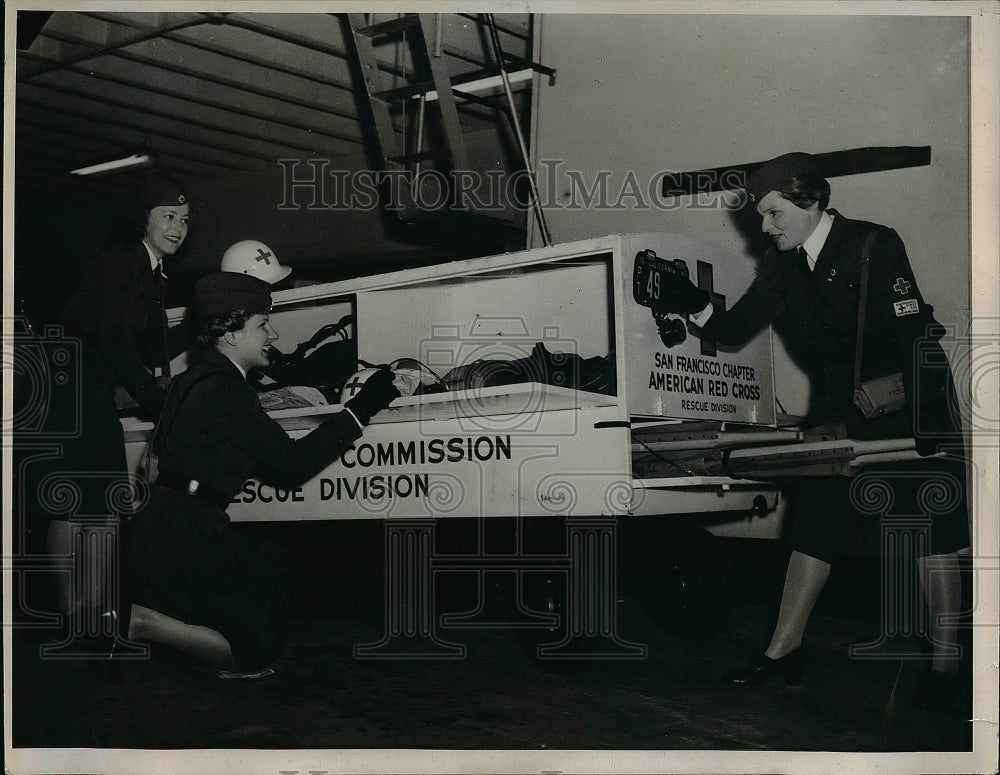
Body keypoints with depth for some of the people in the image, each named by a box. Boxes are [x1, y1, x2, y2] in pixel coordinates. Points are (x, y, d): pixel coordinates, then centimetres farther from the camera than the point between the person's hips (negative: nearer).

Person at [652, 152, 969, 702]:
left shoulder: (875, 246, -17)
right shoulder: (782, 266, 2)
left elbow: (917, 336, -21)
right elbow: (734, 331, -1)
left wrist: (922, 422, -27)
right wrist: (695, 307, -22)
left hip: (912, 404, -6)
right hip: (840, 412, 6)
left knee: (932, 536, -3)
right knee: (815, 526, 4)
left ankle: (945, 662, 6)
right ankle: (783, 651, 10)